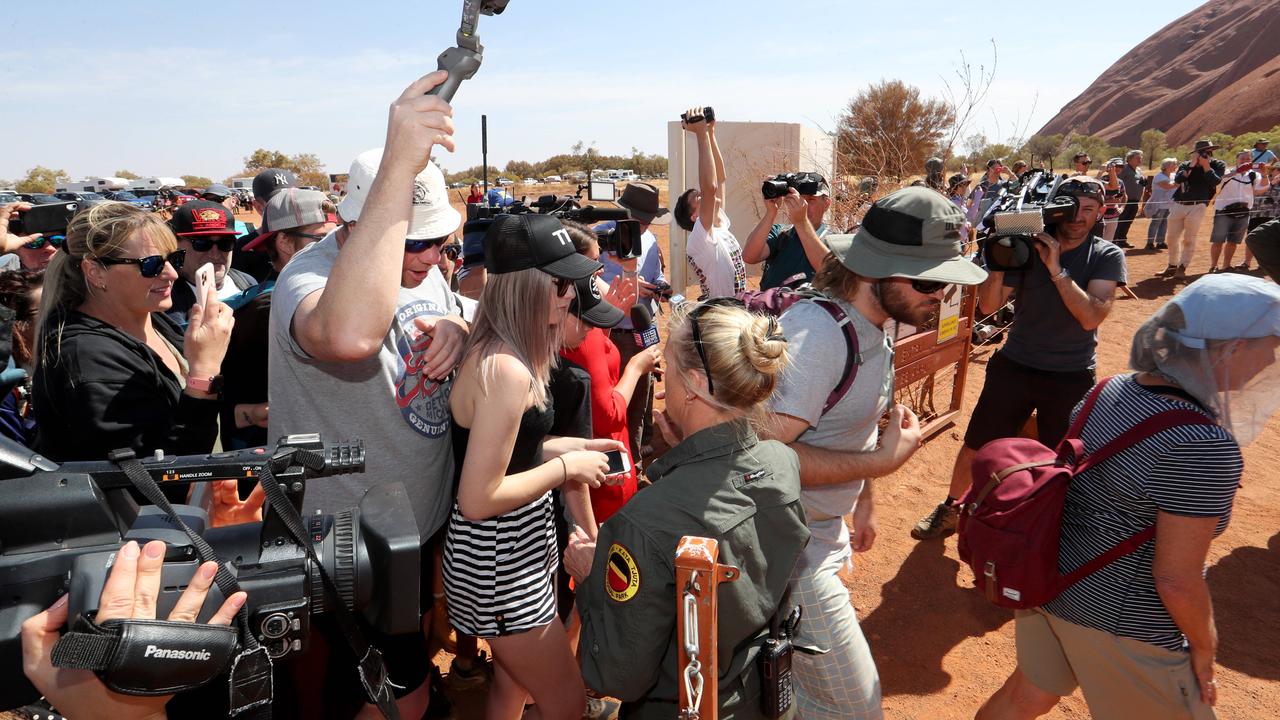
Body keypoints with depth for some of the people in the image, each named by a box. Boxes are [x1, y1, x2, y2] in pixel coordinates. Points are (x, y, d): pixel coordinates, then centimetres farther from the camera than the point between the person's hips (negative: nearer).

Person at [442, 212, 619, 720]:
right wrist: (565, 468, -18)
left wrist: (571, 447, 4)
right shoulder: (506, 370, -29)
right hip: (499, 560, -9)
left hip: (518, 547, 10)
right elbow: (478, 499, -28)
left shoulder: (497, 351, 2)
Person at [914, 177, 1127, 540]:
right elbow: (988, 306, -9)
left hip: (1073, 377, -1)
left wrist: (1057, 269, -28)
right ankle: (950, 509, 28)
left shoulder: (1107, 256, -6)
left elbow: (1091, 317, -21)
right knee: (976, 446, 8)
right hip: (1015, 366, 1)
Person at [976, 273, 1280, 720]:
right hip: (1120, 621, -7)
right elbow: (1176, 579, -23)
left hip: (1047, 582, 8)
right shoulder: (1205, 447, -27)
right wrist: (1204, 648, -5)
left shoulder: (1109, 390, -4)